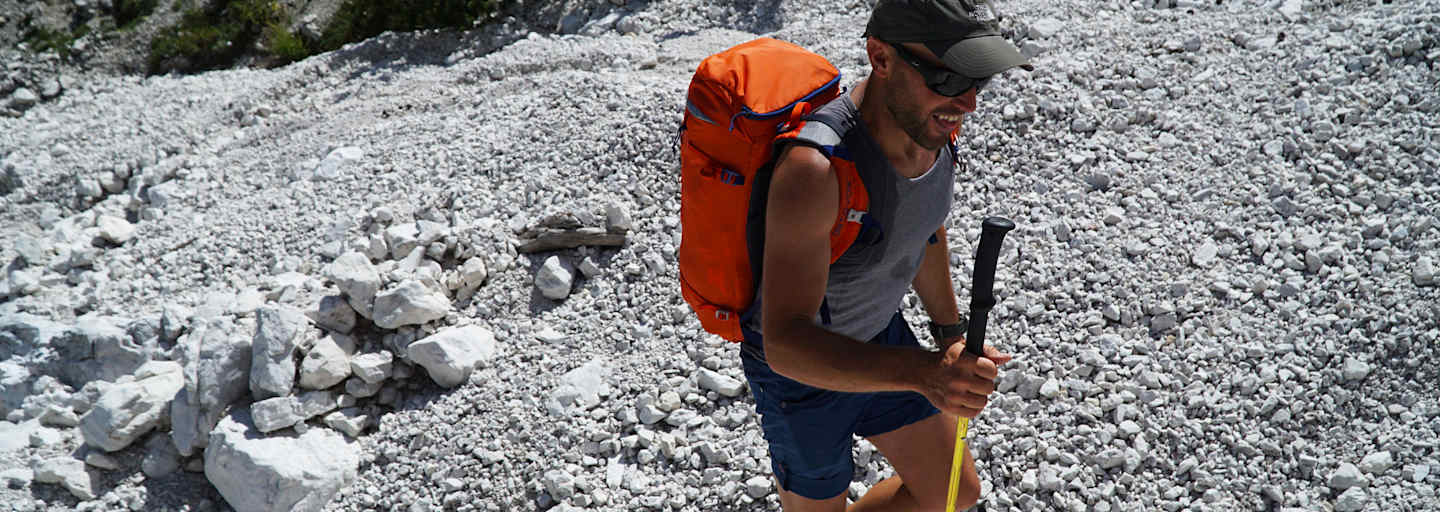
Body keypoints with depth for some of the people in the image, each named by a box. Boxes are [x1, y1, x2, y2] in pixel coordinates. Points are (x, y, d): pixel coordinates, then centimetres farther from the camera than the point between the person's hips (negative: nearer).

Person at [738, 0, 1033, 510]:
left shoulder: (926, 116, -15)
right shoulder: (815, 167, -40)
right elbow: (787, 343, -41)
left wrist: (951, 332, 15)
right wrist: (922, 372, -54)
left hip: (877, 333, 7)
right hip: (797, 364, -7)